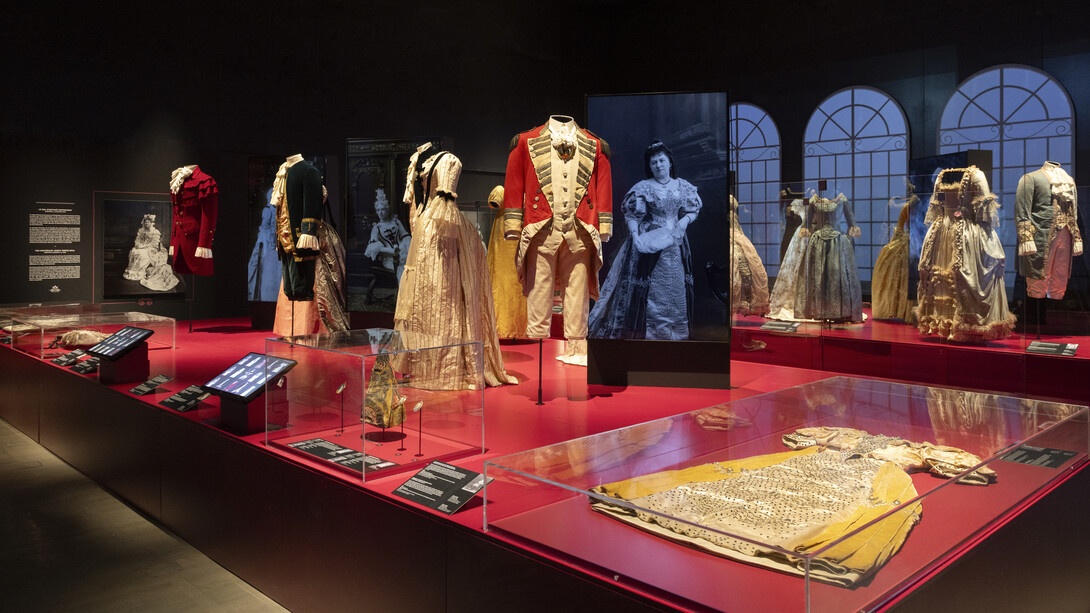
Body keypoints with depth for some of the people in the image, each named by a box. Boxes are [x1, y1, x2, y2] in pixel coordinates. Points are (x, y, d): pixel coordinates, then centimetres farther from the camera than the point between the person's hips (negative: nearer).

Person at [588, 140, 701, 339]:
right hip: (649, 243, -4)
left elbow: (693, 210, 10)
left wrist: (683, 222, -10)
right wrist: (635, 236, -19)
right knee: (649, 287, -4)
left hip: (675, 244, 4)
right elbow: (631, 215, -6)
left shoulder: (683, 186, 7)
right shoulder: (642, 188, -3)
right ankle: (644, 330, 4)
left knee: (675, 287, 10)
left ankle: (674, 330, 22)